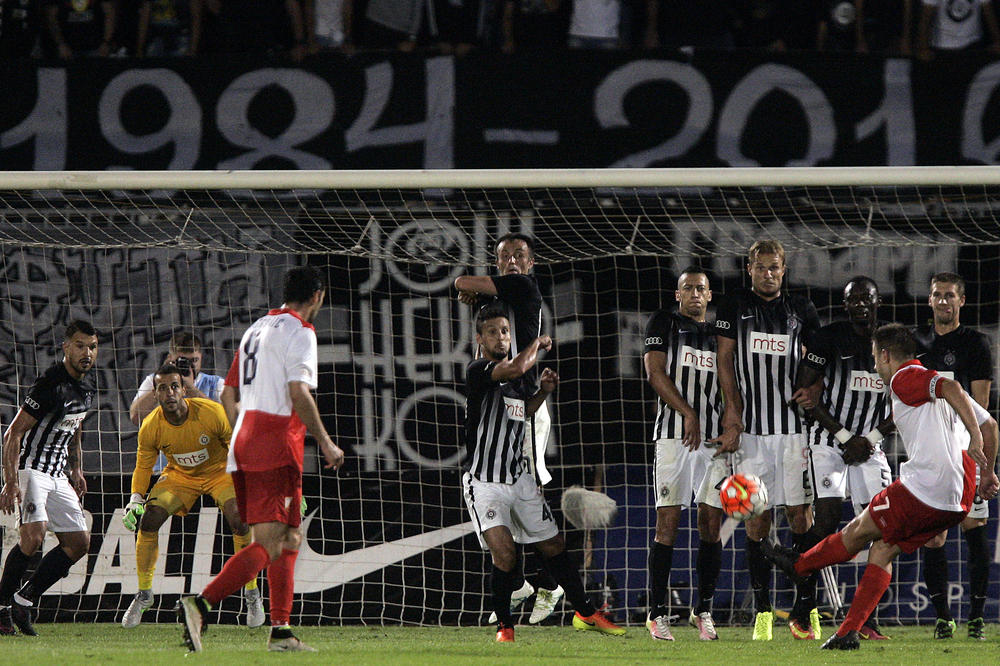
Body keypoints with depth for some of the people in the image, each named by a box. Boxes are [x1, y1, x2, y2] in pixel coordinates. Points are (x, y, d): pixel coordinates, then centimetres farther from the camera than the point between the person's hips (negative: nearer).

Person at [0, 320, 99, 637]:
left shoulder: (88, 388, 8)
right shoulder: (51, 385, -19)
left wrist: (76, 469, 24)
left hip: (57, 476, 9)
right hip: (30, 468, -9)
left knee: (79, 542, 3)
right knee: (34, 534, -26)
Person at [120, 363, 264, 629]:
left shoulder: (212, 413, -28)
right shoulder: (151, 427, -20)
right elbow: (143, 467, -4)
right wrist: (135, 500, -18)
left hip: (219, 471, -2)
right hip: (179, 475, 2)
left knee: (239, 521, -25)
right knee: (147, 520, -17)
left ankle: (252, 594, -6)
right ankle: (144, 595, 2)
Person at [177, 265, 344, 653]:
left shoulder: (256, 329, 20)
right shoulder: (299, 332, -6)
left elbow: (230, 391, 21)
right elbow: (298, 392, -16)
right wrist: (325, 442, -11)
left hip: (243, 444, 9)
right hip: (277, 447, -9)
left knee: (289, 540, 15)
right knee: (268, 545, -13)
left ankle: (280, 632, 13)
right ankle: (200, 604, -28)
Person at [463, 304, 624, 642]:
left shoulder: (519, 378, 9)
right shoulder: (478, 371, -15)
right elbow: (514, 368, -34)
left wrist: (542, 391, 9)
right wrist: (539, 344, -16)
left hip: (519, 479, 7)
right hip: (484, 483, -7)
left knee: (554, 546, 13)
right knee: (504, 553, -21)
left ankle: (585, 613, 27)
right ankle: (504, 626, -4)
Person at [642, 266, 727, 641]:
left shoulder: (720, 333, 19)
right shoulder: (664, 324, 8)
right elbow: (655, 372, -3)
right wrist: (688, 414, -12)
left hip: (714, 437, 4)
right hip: (673, 435, -4)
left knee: (711, 524, 0)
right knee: (668, 522, -7)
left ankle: (704, 610, 7)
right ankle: (658, 612, -5)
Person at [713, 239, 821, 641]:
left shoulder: (800, 311, 10)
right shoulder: (734, 308, 7)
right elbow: (725, 364, 5)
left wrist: (812, 389, -4)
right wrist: (734, 416, -4)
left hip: (794, 426, 1)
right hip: (752, 429, -1)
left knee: (800, 514, -4)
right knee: (757, 518, -2)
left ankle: (805, 609, -2)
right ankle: (762, 611, 2)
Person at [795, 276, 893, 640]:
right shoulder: (828, 338, -6)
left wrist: (870, 439, -5)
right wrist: (844, 435, -11)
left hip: (869, 446, 4)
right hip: (828, 440, -4)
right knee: (825, 522, -16)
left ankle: (867, 619, 0)